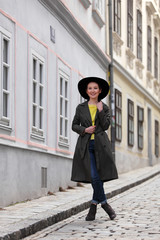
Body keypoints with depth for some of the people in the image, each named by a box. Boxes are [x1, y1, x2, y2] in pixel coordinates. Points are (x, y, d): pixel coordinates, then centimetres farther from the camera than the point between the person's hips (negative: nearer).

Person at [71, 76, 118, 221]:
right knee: (94, 177, -10)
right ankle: (105, 204, 5)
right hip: (86, 145, 0)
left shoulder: (104, 107, 8)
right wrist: (84, 129, -8)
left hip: (100, 144, 0)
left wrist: (101, 111, -9)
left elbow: (106, 126, -2)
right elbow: (74, 125, 10)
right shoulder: (81, 108, 9)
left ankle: (94, 205, 13)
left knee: (98, 176, -1)